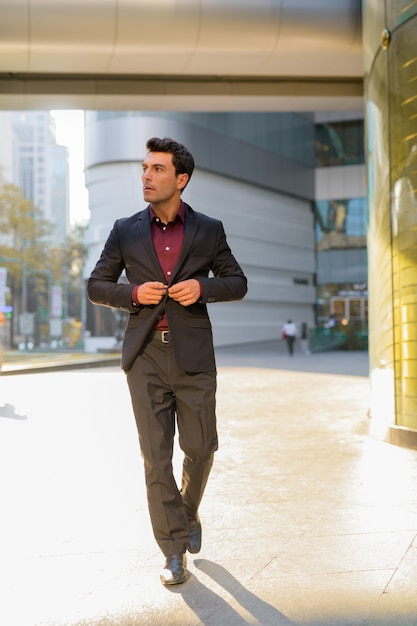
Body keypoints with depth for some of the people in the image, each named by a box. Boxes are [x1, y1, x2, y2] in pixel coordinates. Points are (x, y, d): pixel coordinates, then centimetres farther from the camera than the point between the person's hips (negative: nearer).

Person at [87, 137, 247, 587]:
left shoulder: (209, 230, 5)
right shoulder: (125, 231, 7)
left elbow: (237, 283, 10)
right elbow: (95, 286, 11)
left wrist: (203, 287, -10)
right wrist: (133, 293, -8)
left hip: (193, 354, 0)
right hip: (146, 355, 0)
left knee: (200, 448, 7)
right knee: (155, 456, 1)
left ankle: (188, 512, 38)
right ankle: (174, 550, 15)